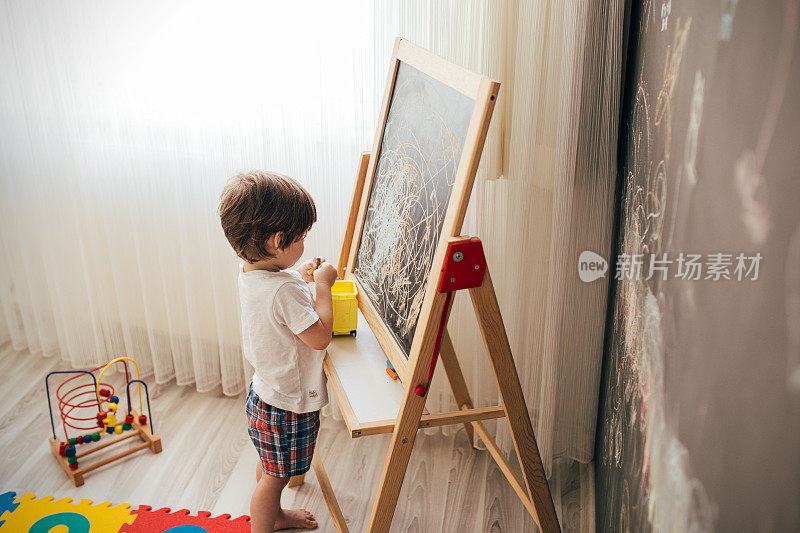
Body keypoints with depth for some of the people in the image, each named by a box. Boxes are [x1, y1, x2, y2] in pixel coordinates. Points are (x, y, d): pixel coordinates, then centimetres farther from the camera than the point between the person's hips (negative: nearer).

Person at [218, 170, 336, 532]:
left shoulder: (248, 272, -4)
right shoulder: (285, 291, -34)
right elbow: (320, 337, -26)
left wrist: (298, 278, 4)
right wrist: (322, 285, -18)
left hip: (265, 390, 9)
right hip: (288, 406, -9)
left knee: (270, 468, 29)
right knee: (274, 477, 12)